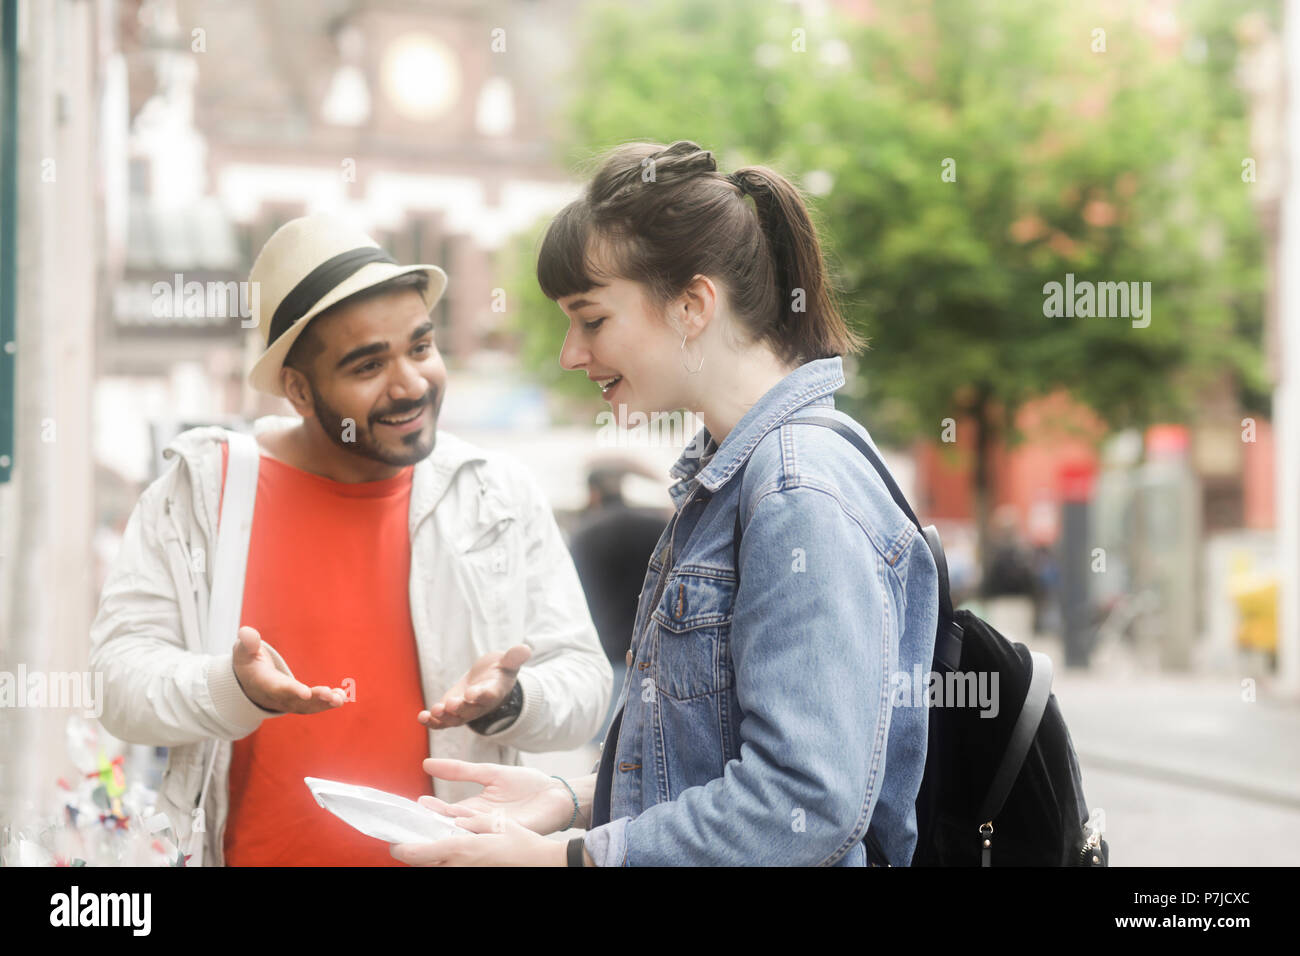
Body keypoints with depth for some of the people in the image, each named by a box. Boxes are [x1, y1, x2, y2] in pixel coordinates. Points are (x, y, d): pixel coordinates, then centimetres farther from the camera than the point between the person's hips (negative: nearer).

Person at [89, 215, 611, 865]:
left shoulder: (500, 499, 2)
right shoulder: (199, 491, -1)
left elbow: (584, 688, 2)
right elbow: (121, 678, -5)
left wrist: (507, 701, -18)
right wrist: (235, 691, -23)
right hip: (253, 849, 1)